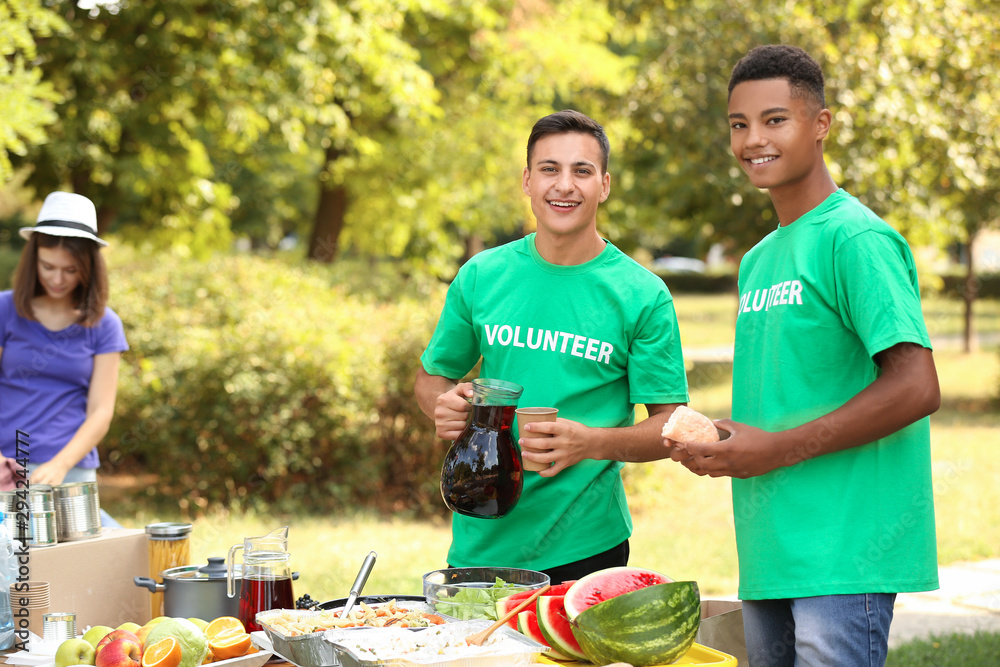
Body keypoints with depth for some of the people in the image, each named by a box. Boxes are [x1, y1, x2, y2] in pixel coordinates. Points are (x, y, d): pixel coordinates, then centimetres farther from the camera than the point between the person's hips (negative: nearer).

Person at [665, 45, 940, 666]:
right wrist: (714, 441, 4)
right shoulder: (758, 261, 18)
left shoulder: (856, 238, -10)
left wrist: (777, 450, -15)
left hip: (844, 556, -8)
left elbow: (917, 388, -18)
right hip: (770, 560, 8)